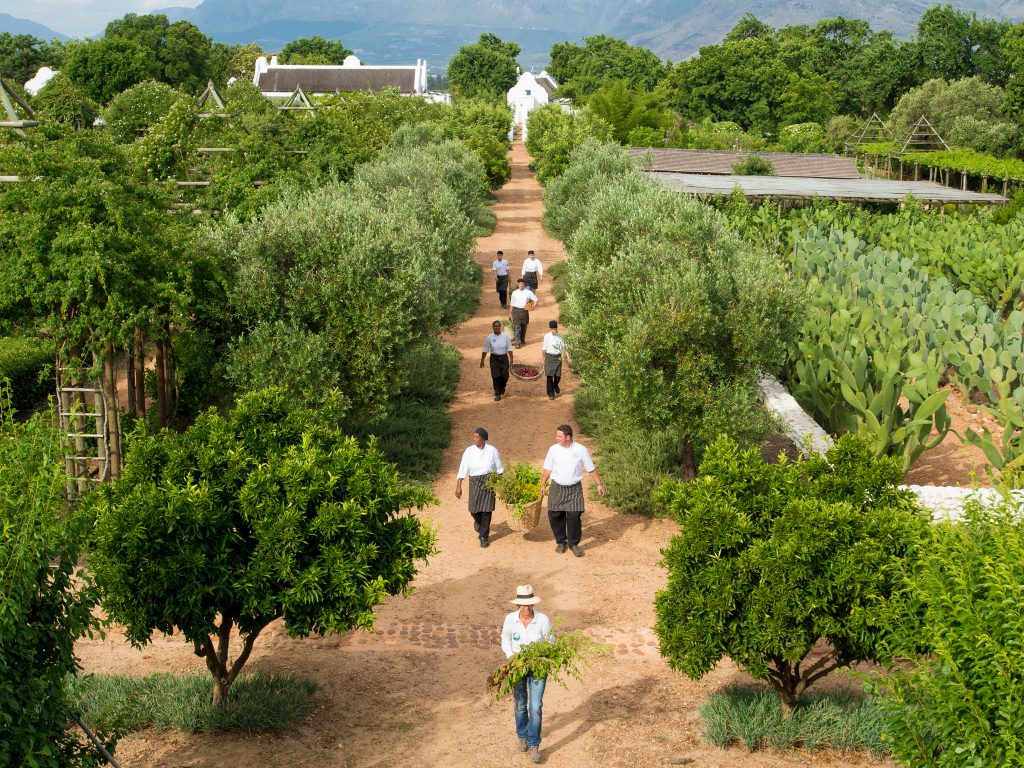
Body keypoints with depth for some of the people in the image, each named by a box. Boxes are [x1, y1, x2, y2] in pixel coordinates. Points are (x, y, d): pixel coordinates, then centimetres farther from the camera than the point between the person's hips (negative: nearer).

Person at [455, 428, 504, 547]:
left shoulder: (492, 450, -4)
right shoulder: (469, 451, -4)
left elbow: (499, 469, 6)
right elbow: (462, 470, -5)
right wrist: (458, 487, -10)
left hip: (489, 481, -1)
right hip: (475, 482, 1)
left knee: (486, 509, -5)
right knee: (474, 509, 2)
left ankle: (484, 537, 5)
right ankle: (478, 521, 40)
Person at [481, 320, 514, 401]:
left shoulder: (505, 336, -2)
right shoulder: (490, 338, -2)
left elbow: (509, 348, -1)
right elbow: (485, 350, 4)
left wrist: (511, 358, -7)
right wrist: (482, 360, 4)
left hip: (504, 358, 0)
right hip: (494, 359, 0)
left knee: (505, 376, 0)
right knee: (496, 376, -5)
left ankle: (502, 387, 33)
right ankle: (497, 394, 3)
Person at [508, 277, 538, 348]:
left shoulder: (528, 292, 0)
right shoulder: (514, 293, 2)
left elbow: (535, 300, 9)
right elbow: (511, 304, 8)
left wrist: (533, 307, -6)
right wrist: (510, 313, 8)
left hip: (524, 311, 1)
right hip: (516, 310, -1)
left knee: (524, 326, 13)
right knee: (517, 327, -9)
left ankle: (522, 340, 34)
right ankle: (518, 343, -11)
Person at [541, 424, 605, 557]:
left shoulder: (581, 450, -7)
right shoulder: (553, 449, -2)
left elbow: (591, 469, 3)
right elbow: (548, 469, 8)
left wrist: (599, 484, 3)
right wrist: (543, 485, 4)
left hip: (574, 489, -2)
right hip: (557, 488, 2)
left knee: (574, 516, -9)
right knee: (555, 516, 1)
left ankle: (573, 543, 7)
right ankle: (561, 542, 19)